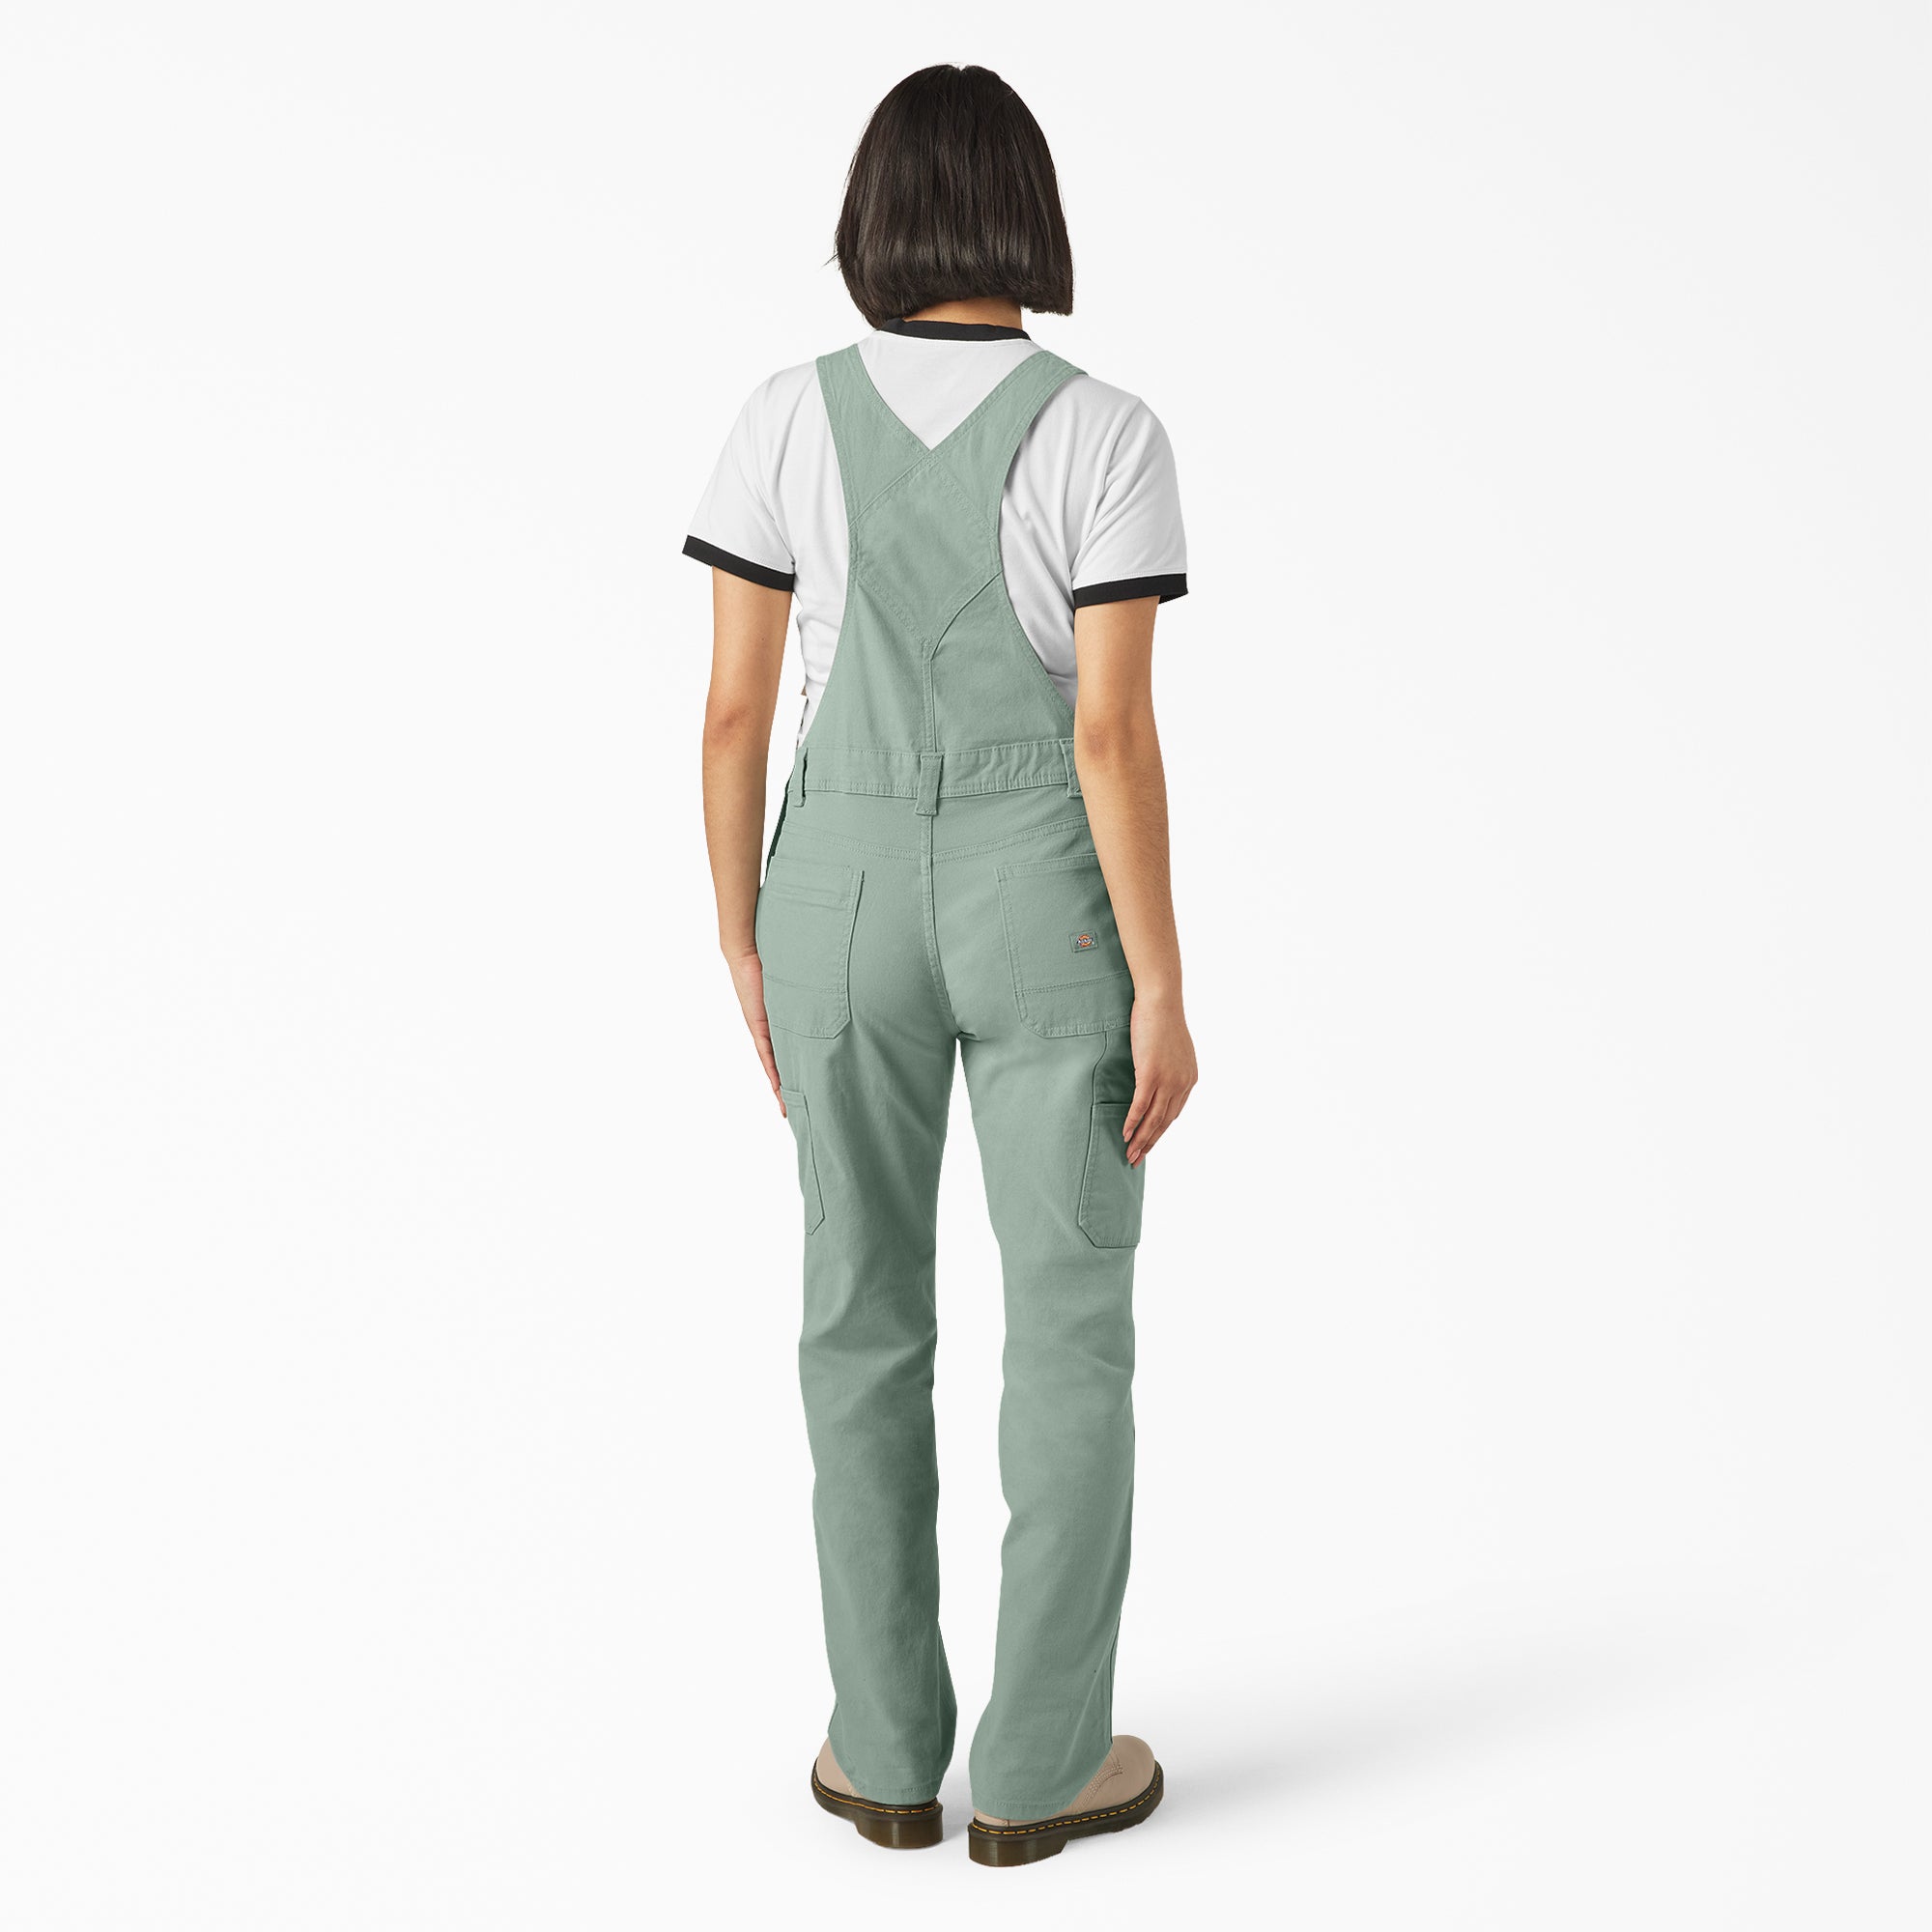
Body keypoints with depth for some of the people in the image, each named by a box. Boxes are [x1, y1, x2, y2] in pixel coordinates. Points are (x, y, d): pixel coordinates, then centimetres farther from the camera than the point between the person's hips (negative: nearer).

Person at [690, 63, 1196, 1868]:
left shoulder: (787, 419, -3)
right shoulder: (1106, 435, -10)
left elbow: (733, 708, -3)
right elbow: (1113, 732, -14)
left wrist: (744, 946, 8)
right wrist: (1163, 990, -7)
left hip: (850, 894, 2)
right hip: (1046, 902, -2)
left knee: (864, 1315, 13)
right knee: (1071, 1325, 9)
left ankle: (888, 1745, 19)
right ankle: (1040, 1761, 14)